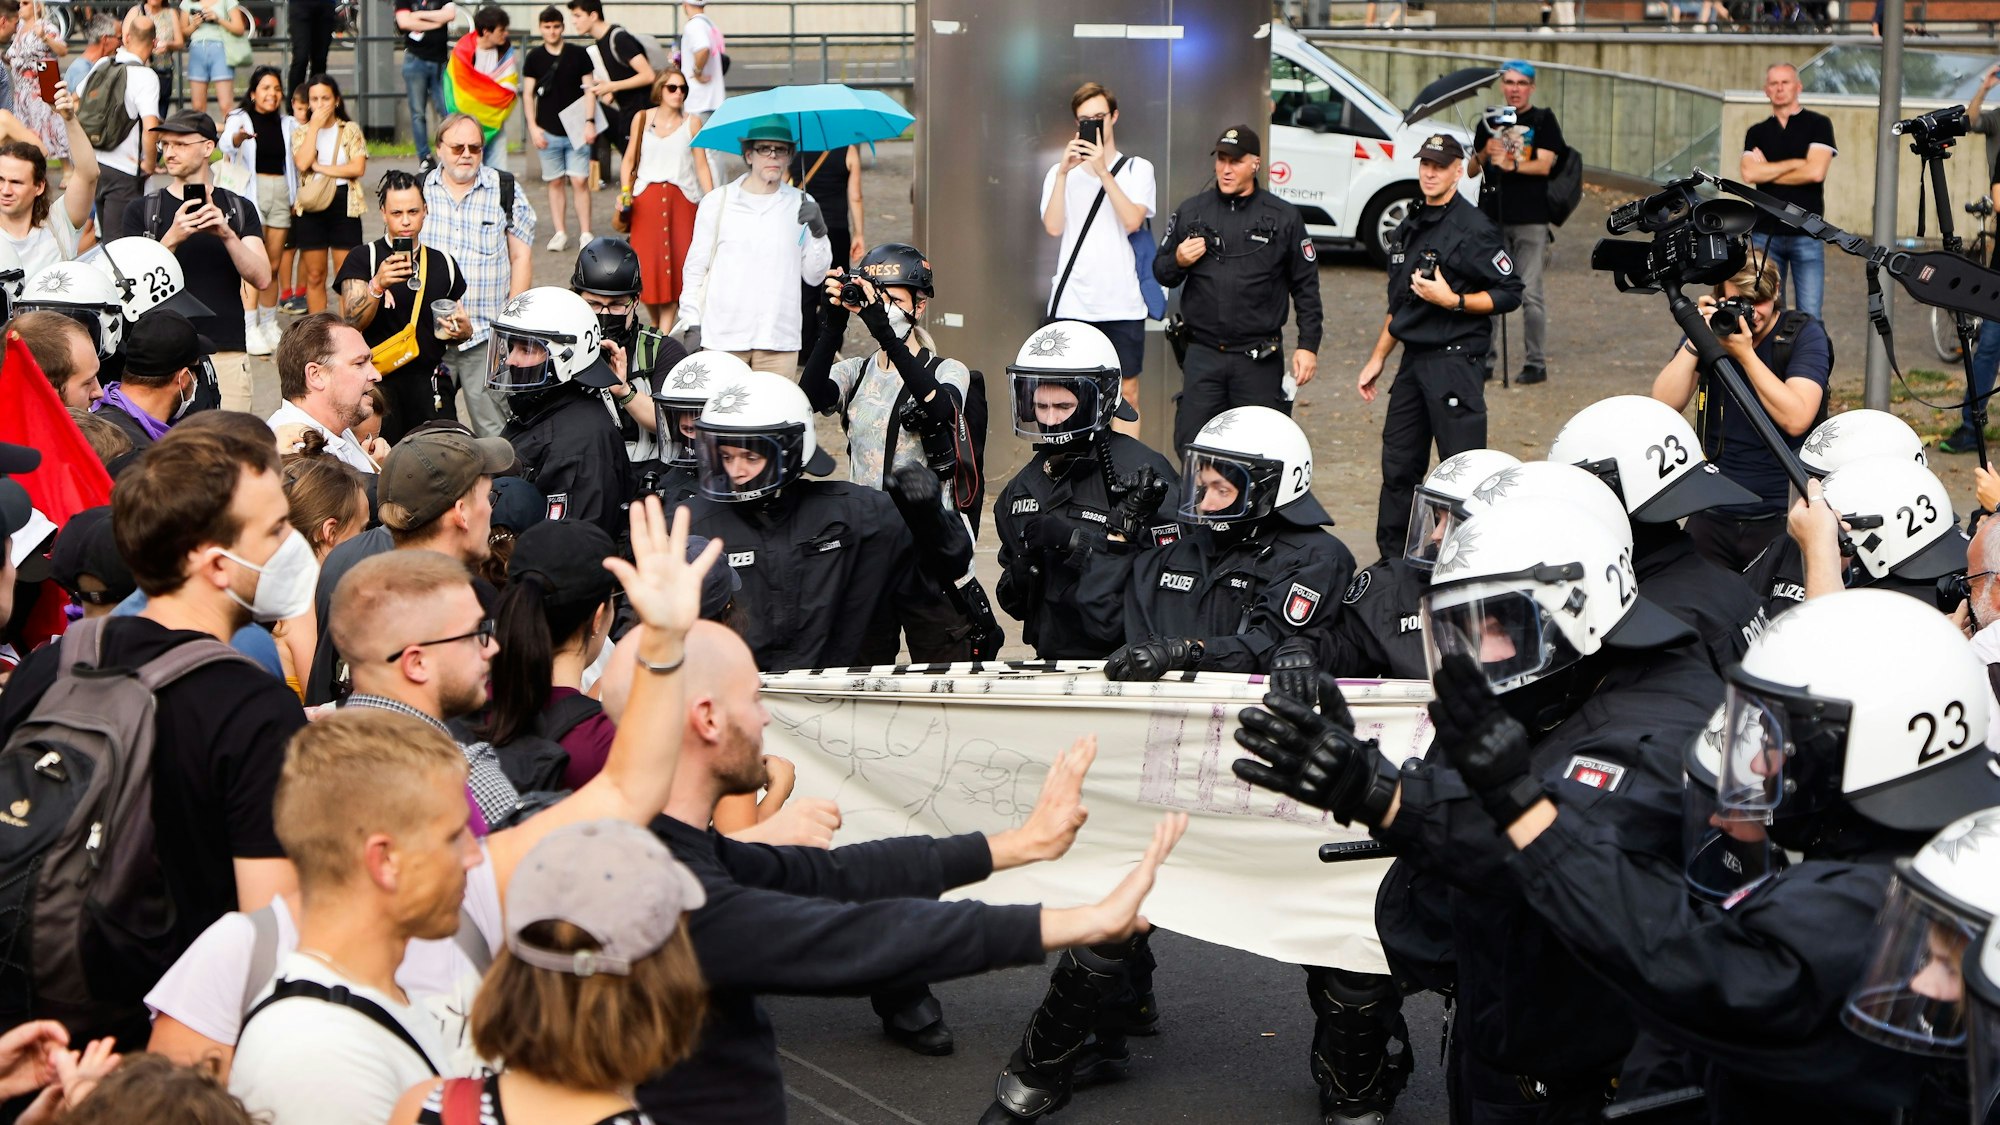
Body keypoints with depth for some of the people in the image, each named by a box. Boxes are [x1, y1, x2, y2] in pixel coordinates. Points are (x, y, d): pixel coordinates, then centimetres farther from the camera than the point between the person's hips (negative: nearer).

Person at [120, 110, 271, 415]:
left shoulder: (239, 209, 11)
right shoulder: (143, 211, 9)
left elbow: (261, 278, -1)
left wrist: (227, 235, -17)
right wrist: (172, 238, -17)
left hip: (227, 354, 1)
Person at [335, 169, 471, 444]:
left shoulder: (443, 264, 12)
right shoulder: (363, 259, 0)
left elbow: (461, 325, 22)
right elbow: (350, 325, -11)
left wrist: (461, 329, -1)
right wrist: (377, 286, -27)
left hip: (429, 389, 4)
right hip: (379, 385, -4)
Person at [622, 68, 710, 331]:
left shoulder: (692, 122, 4)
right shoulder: (642, 119, 8)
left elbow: (701, 166, 2)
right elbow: (629, 160, 12)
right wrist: (625, 190, -3)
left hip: (681, 198, -1)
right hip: (646, 198, 1)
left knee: (676, 262, -6)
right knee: (647, 262, -2)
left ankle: (665, 333, -5)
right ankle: (655, 326, 16)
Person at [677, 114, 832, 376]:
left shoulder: (801, 206, 8)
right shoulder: (717, 202, 5)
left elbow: (814, 276, 7)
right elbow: (695, 269, 9)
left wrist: (818, 232, -8)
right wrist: (692, 326, 2)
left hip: (779, 344, 1)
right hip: (721, 339, -1)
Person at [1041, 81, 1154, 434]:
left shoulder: (1137, 169, 8)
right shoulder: (1062, 171, 13)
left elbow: (1132, 220, -10)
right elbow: (1053, 227, -4)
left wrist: (1103, 172, -15)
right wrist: (1063, 172, -12)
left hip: (1122, 303, -1)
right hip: (1072, 303, 1)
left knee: (1127, 393, 0)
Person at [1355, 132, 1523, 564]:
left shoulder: (1474, 229, -9)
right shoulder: (1409, 229, 17)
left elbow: (1509, 294, -10)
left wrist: (1452, 300, -20)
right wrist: (1376, 359, 23)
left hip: (1454, 362, -8)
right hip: (1413, 361, 8)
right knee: (1398, 465, 10)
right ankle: (1390, 563, 18)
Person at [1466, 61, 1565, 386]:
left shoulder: (1542, 120, 4)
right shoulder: (1489, 122, 15)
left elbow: (1544, 165, -8)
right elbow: (1470, 170, 12)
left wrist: (1511, 165, -21)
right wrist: (1483, 154, -9)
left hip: (1530, 221, -4)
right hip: (1492, 217, 4)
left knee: (1530, 293, -5)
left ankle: (1536, 362, 0)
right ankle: (1483, 359, 12)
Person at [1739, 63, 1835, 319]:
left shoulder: (1818, 125, 4)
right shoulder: (1757, 133, 13)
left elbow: (1816, 171, -10)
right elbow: (1748, 173, -5)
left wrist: (1767, 171, -1)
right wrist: (1795, 163, -6)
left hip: (1806, 235, -3)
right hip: (1765, 233, 3)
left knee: (1809, 316, -6)